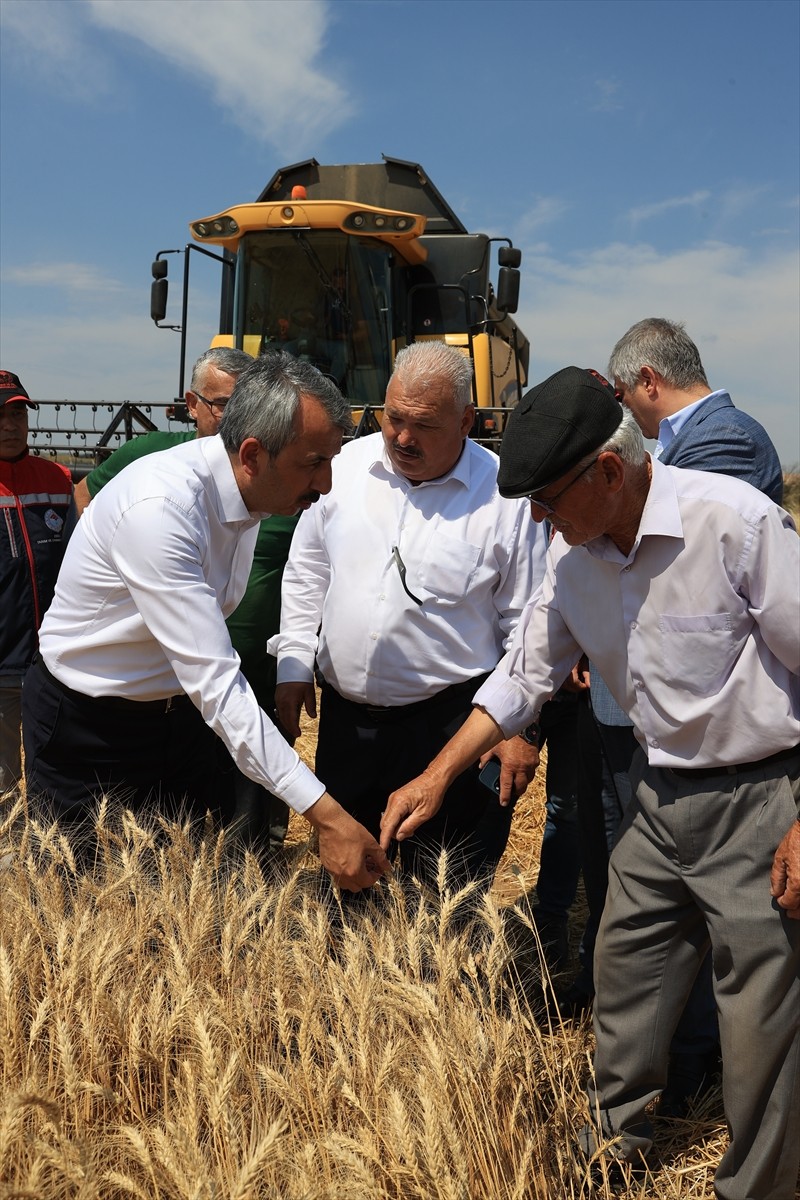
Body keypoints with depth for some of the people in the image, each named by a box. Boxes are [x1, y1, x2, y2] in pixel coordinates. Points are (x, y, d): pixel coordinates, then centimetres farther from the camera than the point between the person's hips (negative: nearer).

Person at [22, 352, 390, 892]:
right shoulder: (158, 507, -33)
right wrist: (326, 815, -38)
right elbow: (215, 683, -37)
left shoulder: (245, 487, -7)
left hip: (179, 708, 7)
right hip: (90, 725, -7)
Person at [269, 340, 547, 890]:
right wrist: (295, 663, 6)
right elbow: (306, 572, 12)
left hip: (449, 721, -4)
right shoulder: (346, 464, 2)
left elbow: (526, 624, -4)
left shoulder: (504, 495, -9)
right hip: (345, 714, 4)